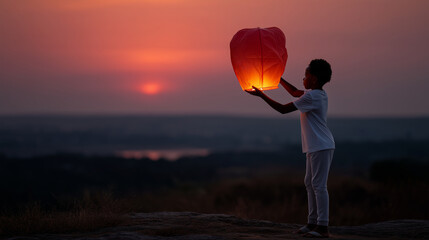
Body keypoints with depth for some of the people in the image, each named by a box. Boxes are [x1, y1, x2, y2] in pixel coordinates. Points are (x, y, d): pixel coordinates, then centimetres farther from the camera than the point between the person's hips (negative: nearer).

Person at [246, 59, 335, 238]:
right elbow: (294, 92, 31)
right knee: (310, 183, 14)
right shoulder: (319, 94, 13)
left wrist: (261, 95, -8)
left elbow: (283, 109, -14)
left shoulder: (311, 97, -17)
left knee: (319, 185, -10)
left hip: (321, 147, -10)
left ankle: (323, 227, -9)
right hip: (315, 147, 10)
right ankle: (313, 222, 18)